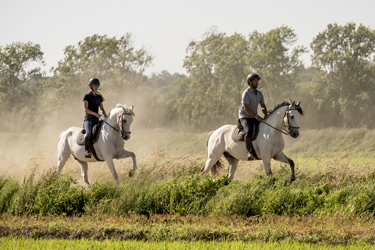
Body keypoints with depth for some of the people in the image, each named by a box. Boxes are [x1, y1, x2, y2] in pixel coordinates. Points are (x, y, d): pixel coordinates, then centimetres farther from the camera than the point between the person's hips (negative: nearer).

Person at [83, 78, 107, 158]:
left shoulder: (99, 97, 16)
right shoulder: (87, 96, -2)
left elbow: (102, 109, 20)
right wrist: (95, 114, -23)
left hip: (96, 120, 6)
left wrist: (105, 115, -2)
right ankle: (87, 150, -28)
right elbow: (86, 109, -10)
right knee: (89, 132, -34)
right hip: (88, 119, -6)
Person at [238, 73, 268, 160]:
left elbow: (263, 106, 14)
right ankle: (248, 152, -36)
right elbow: (246, 108, -22)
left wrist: (267, 116, -5)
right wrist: (256, 117, -27)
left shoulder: (259, 93, 8)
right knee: (249, 131, -35)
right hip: (245, 118, -8)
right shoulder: (246, 93, -15)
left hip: (255, 118, 8)